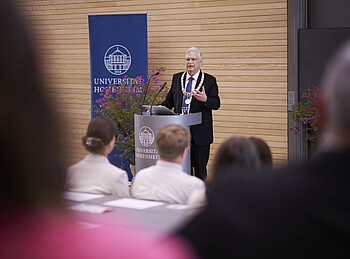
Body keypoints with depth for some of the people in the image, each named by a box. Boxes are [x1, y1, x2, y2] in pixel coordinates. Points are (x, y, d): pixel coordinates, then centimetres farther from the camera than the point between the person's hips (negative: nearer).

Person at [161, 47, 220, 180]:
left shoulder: (209, 80, 1)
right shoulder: (177, 78, 13)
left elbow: (216, 104, -6)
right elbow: (169, 100, 16)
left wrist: (205, 99, -27)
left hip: (199, 132, -3)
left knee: (200, 168, 2)